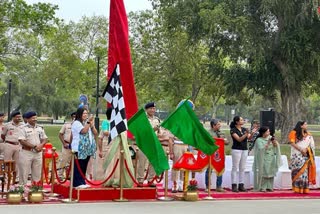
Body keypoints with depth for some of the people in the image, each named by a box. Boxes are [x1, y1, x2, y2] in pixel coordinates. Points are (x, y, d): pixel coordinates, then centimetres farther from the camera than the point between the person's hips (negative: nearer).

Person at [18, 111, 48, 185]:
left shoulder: (40, 128, 11)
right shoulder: (23, 128, -6)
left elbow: (45, 139, 14)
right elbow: (22, 141, -14)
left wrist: (41, 145, -8)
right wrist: (34, 147, -16)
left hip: (38, 153, 5)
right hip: (26, 153, -5)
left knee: (37, 174, 11)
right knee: (24, 174, -2)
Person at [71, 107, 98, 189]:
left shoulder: (87, 123, 20)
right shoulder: (76, 123, -4)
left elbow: (95, 133, 13)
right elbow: (83, 131, -20)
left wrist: (92, 125, -1)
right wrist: (88, 122, -16)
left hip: (87, 149, 7)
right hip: (79, 149, -7)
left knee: (84, 167, 8)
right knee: (79, 167, -7)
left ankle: (82, 182, 13)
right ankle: (78, 183, -7)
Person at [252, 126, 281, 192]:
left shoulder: (271, 138, 9)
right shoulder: (259, 140, -7)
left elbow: (276, 146, 7)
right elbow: (261, 149, -17)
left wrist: (274, 142, -13)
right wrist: (268, 143, -22)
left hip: (271, 159, 5)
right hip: (263, 160, -5)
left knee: (271, 173, 2)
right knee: (263, 173, -8)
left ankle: (269, 187, 8)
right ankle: (262, 187, -3)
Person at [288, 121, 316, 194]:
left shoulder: (308, 135, 13)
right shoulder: (294, 133, -1)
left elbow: (311, 144, 6)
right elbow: (292, 143, -10)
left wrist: (306, 149, -12)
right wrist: (301, 150, -15)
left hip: (305, 156, 4)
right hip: (297, 155, -4)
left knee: (305, 171, 0)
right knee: (297, 171, -6)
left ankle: (304, 189, 1)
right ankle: (297, 188, -4)